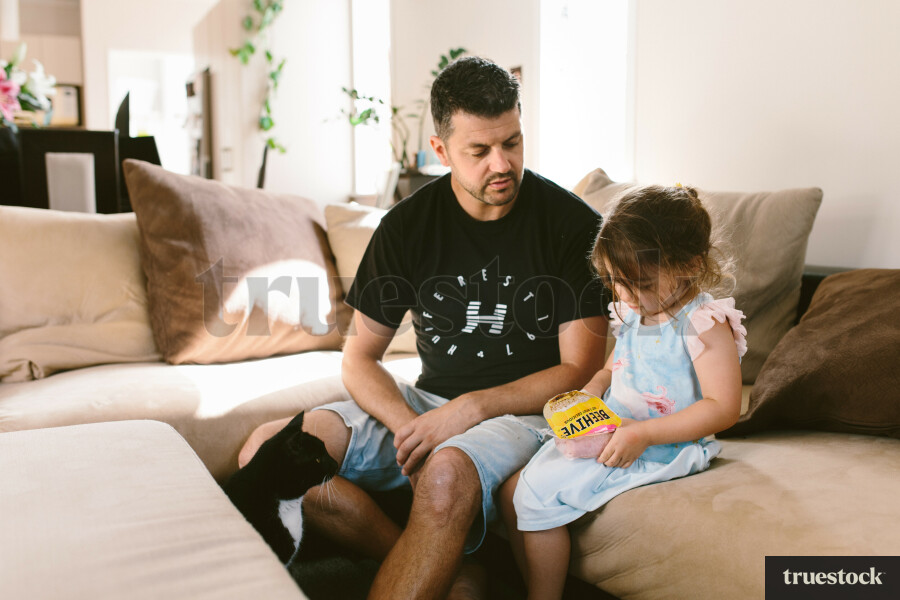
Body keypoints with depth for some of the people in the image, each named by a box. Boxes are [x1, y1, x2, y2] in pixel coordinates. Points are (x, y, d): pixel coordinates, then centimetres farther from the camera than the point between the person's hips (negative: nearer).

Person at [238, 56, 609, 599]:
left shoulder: (573, 224, -6)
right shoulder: (408, 226, 2)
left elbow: (580, 370, -7)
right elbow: (360, 359, 4)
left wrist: (469, 409, -18)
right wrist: (408, 427, -17)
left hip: (524, 412, -4)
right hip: (426, 401, 5)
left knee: (447, 473, -39)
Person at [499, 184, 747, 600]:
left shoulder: (704, 324, -16)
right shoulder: (632, 313, 8)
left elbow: (723, 408, -21)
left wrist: (642, 433, -26)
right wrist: (593, 388, -1)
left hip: (661, 447, -8)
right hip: (608, 433, 9)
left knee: (540, 490, -17)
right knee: (513, 491, 1)